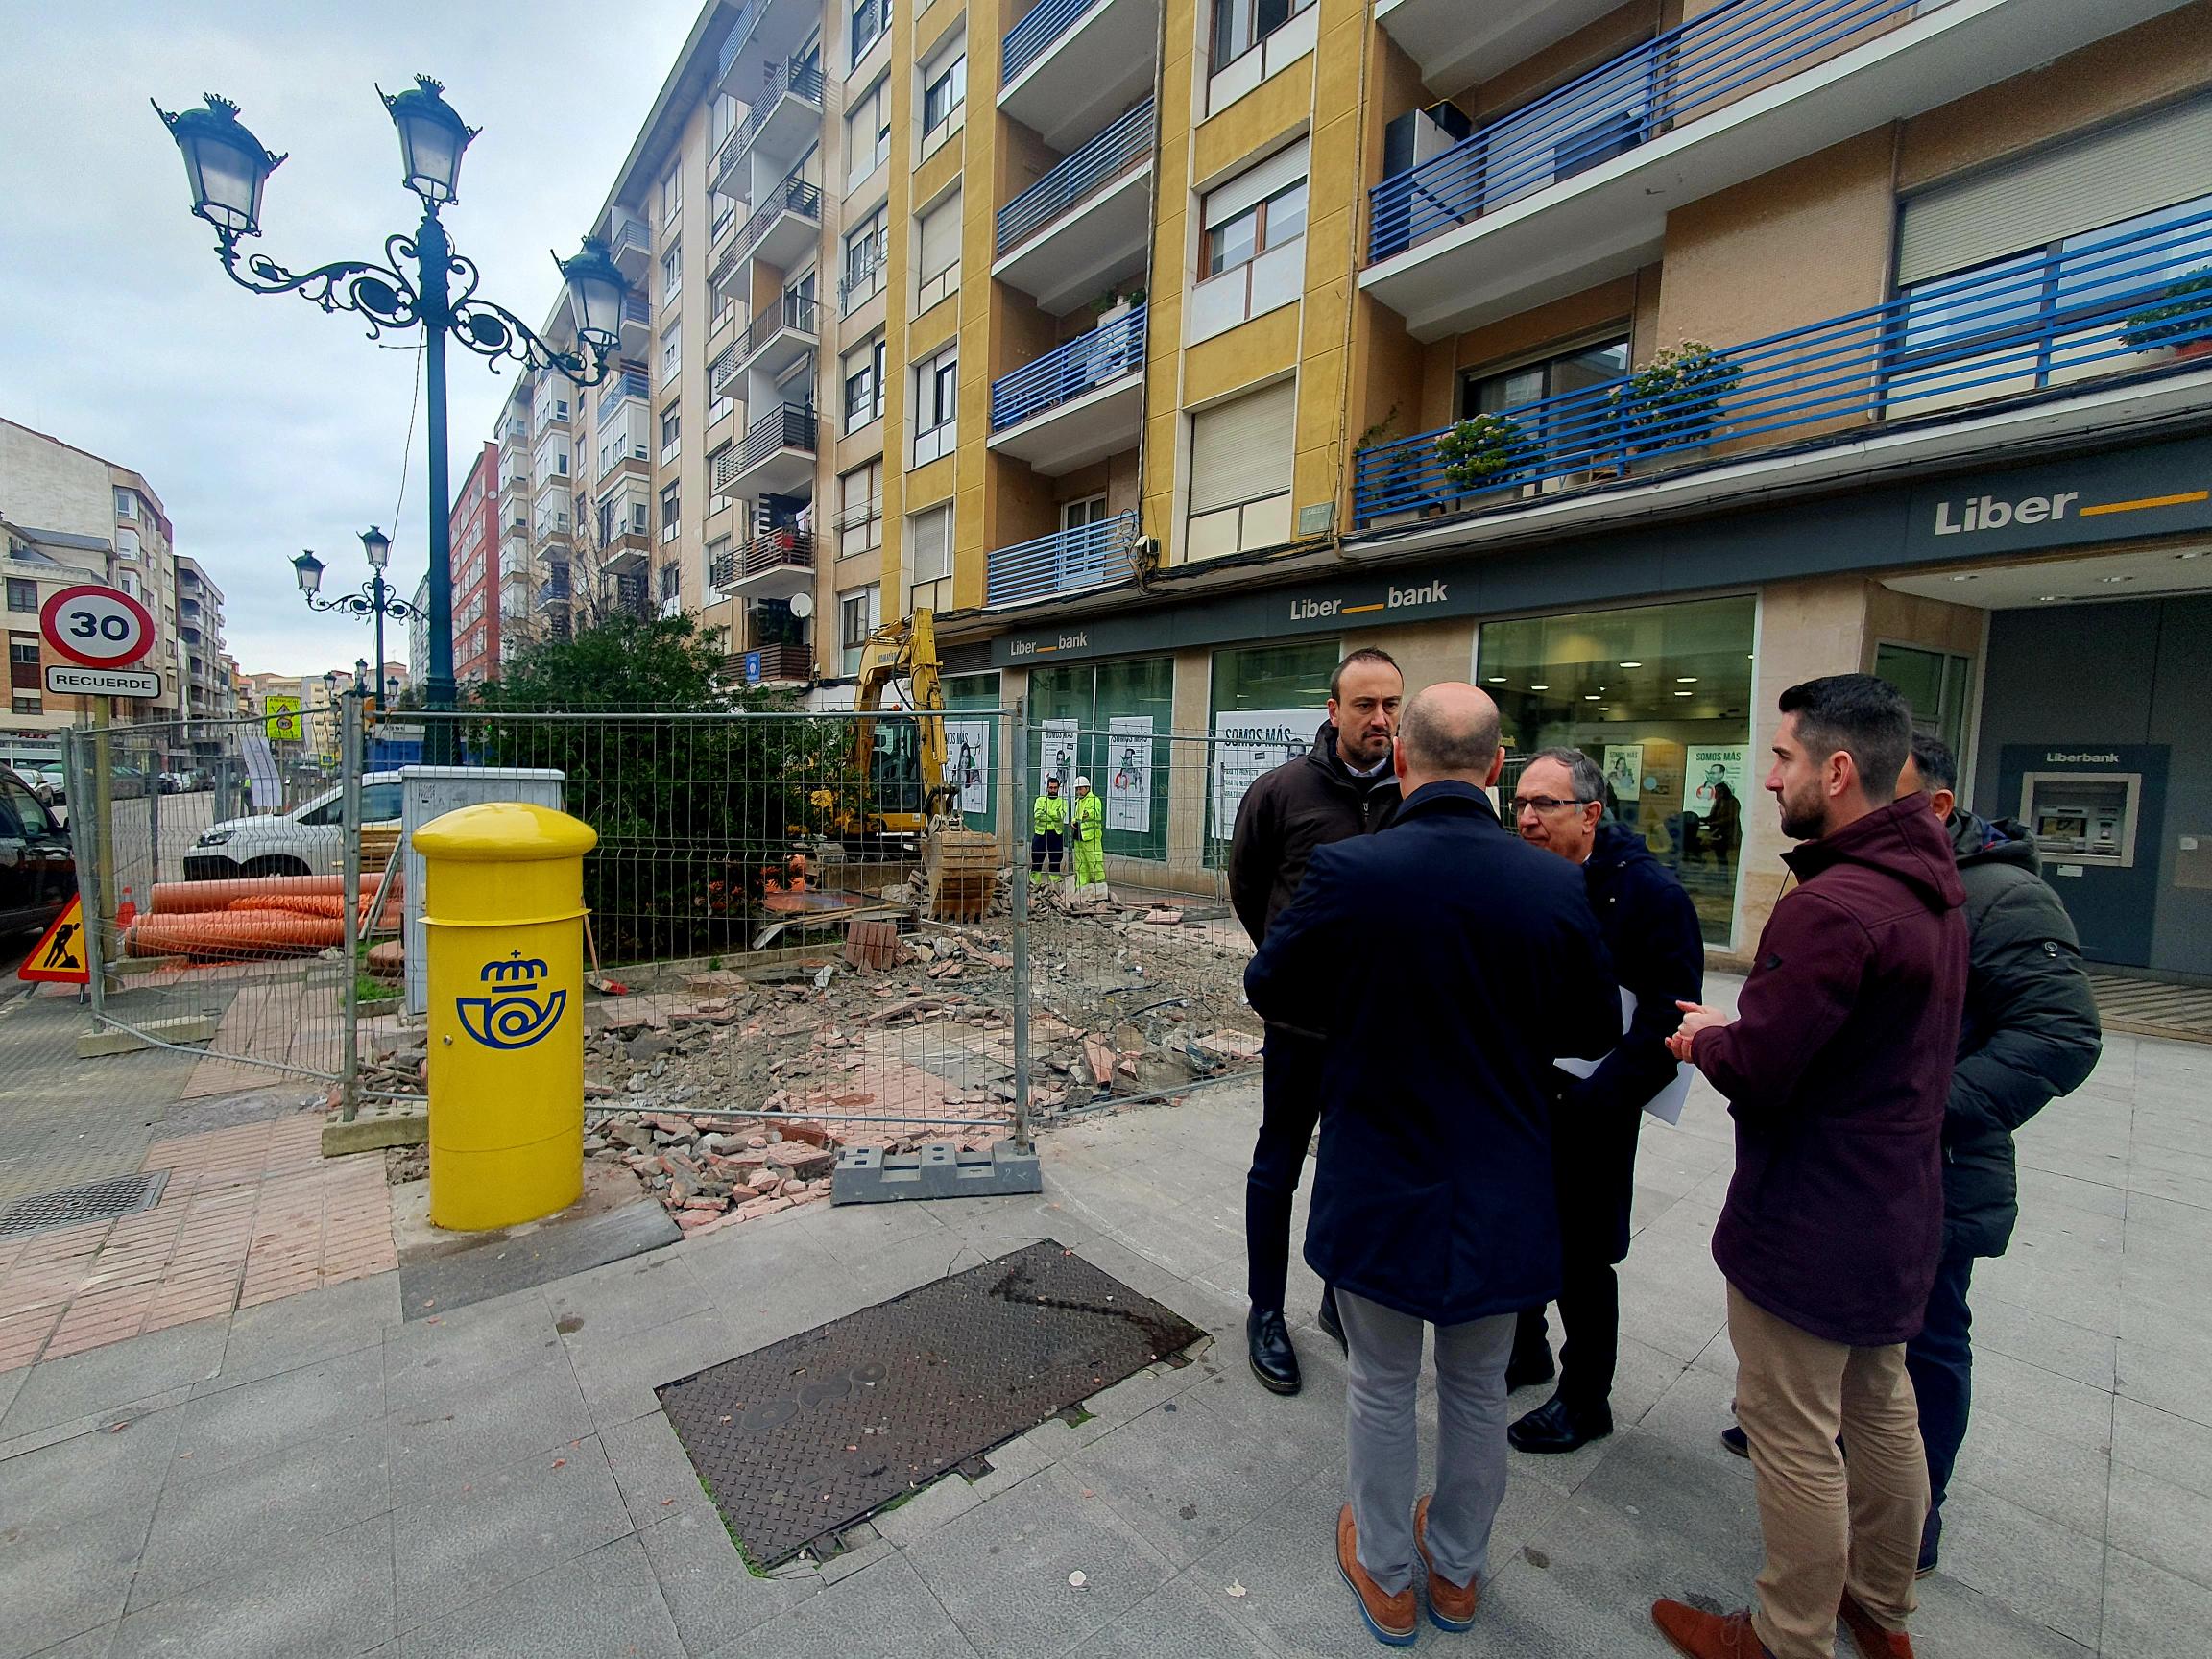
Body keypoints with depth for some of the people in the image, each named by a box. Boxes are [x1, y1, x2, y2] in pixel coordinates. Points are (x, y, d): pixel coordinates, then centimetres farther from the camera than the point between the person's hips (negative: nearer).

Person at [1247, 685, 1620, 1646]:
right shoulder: (1557, 887, -15)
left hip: (1377, 1187, -2)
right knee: (1477, 1390, 25)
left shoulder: (1347, 872, -22)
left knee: (1381, 1389, 21)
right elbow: (1594, 1031, -1)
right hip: (1502, 1195, 3)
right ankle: (1457, 1572, 48)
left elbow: (1270, 990, -8)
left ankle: (1387, 1576, 44)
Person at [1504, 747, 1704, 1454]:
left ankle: (1586, 1400, 34)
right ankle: (1524, 1348, 46)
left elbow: (1668, 1019, -18)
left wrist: (1595, 1101, -23)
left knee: (1580, 1259, 10)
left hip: (1587, 1117, -5)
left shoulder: (1650, 893, -15)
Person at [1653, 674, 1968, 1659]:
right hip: (1898, 1211, 9)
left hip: (1808, 1226, -9)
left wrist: (1704, 1041, -6)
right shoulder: (1933, 890, 4)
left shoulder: (1831, 905, -28)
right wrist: (1740, 1029, 6)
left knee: (1794, 1437, 8)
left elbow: (1758, 1070, -26)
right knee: (1880, 1408, 24)